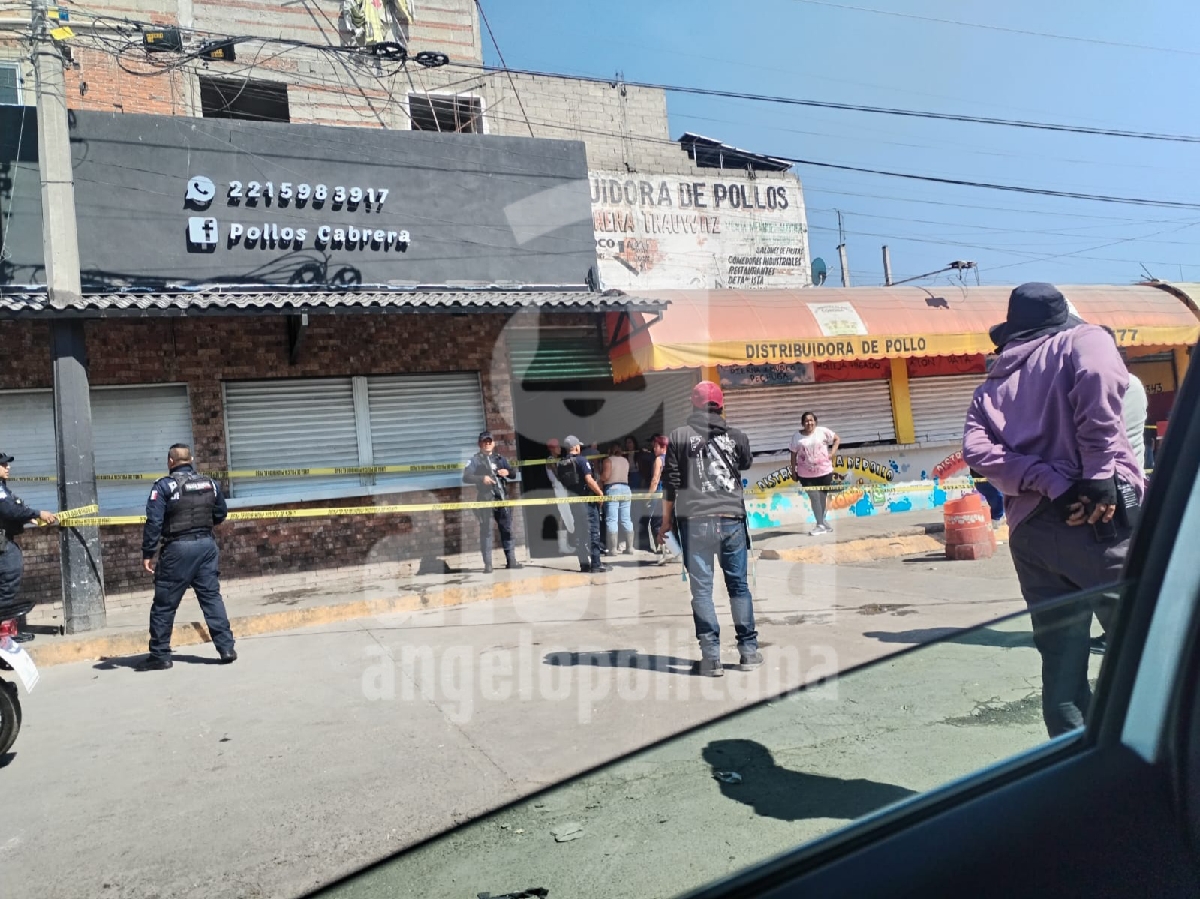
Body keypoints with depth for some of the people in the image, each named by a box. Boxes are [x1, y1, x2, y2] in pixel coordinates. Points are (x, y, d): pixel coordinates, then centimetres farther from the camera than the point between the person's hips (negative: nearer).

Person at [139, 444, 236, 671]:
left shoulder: (164, 486, -7)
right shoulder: (210, 483, 8)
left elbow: (154, 522, -12)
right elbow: (220, 514, 17)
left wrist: (147, 553, -7)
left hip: (178, 549, -4)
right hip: (207, 545, 5)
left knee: (164, 603, 6)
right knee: (212, 596, 9)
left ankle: (159, 655, 12)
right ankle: (226, 647, 5)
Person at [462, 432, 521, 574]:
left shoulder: (500, 458, 17)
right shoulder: (475, 460, 2)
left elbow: (513, 473, 24)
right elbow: (466, 477, -8)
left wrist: (508, 472, 1)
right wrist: (481, 478, -22)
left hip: (502, 498, 5)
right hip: (485, 499, -5)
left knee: (507, 529, 7)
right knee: (486, 531, -5)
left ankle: (511, 560, 15)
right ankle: (487, 564, -2)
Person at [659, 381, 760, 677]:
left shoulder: (679, 436, 2)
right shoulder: (736, 436, 7)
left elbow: (671, 481, 1)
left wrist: (666, 520, 9)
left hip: (695, 520, -2)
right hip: (732, 518, 2)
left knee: (702, 589, 2)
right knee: (738, 585, 13)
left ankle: (711, 657, 1)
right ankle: (748, 651, 18)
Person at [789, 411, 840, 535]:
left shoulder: (822, 431, -4)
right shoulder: (797, 436, -3)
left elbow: (837, 439, 6)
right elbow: (793, 454, 3)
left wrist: (832, 452, -7)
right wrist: (793, 470, 3)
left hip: (824, 471, 1)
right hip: (806, 474, -1)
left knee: (823, 497, 11)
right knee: (814, 498, -6)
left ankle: (822, 522, 25)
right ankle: (821, 524, -1)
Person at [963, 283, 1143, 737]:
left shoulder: (992, 385, 22)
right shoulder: (1081, 339, 12)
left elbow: (977, 449, 2)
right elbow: (1099, 375, -13)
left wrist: (1049, 483, -6)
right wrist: (1102, 475, -15)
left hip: (1030, 531, 5)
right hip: (1100, 518, -4)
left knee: (1061, 666, 9)